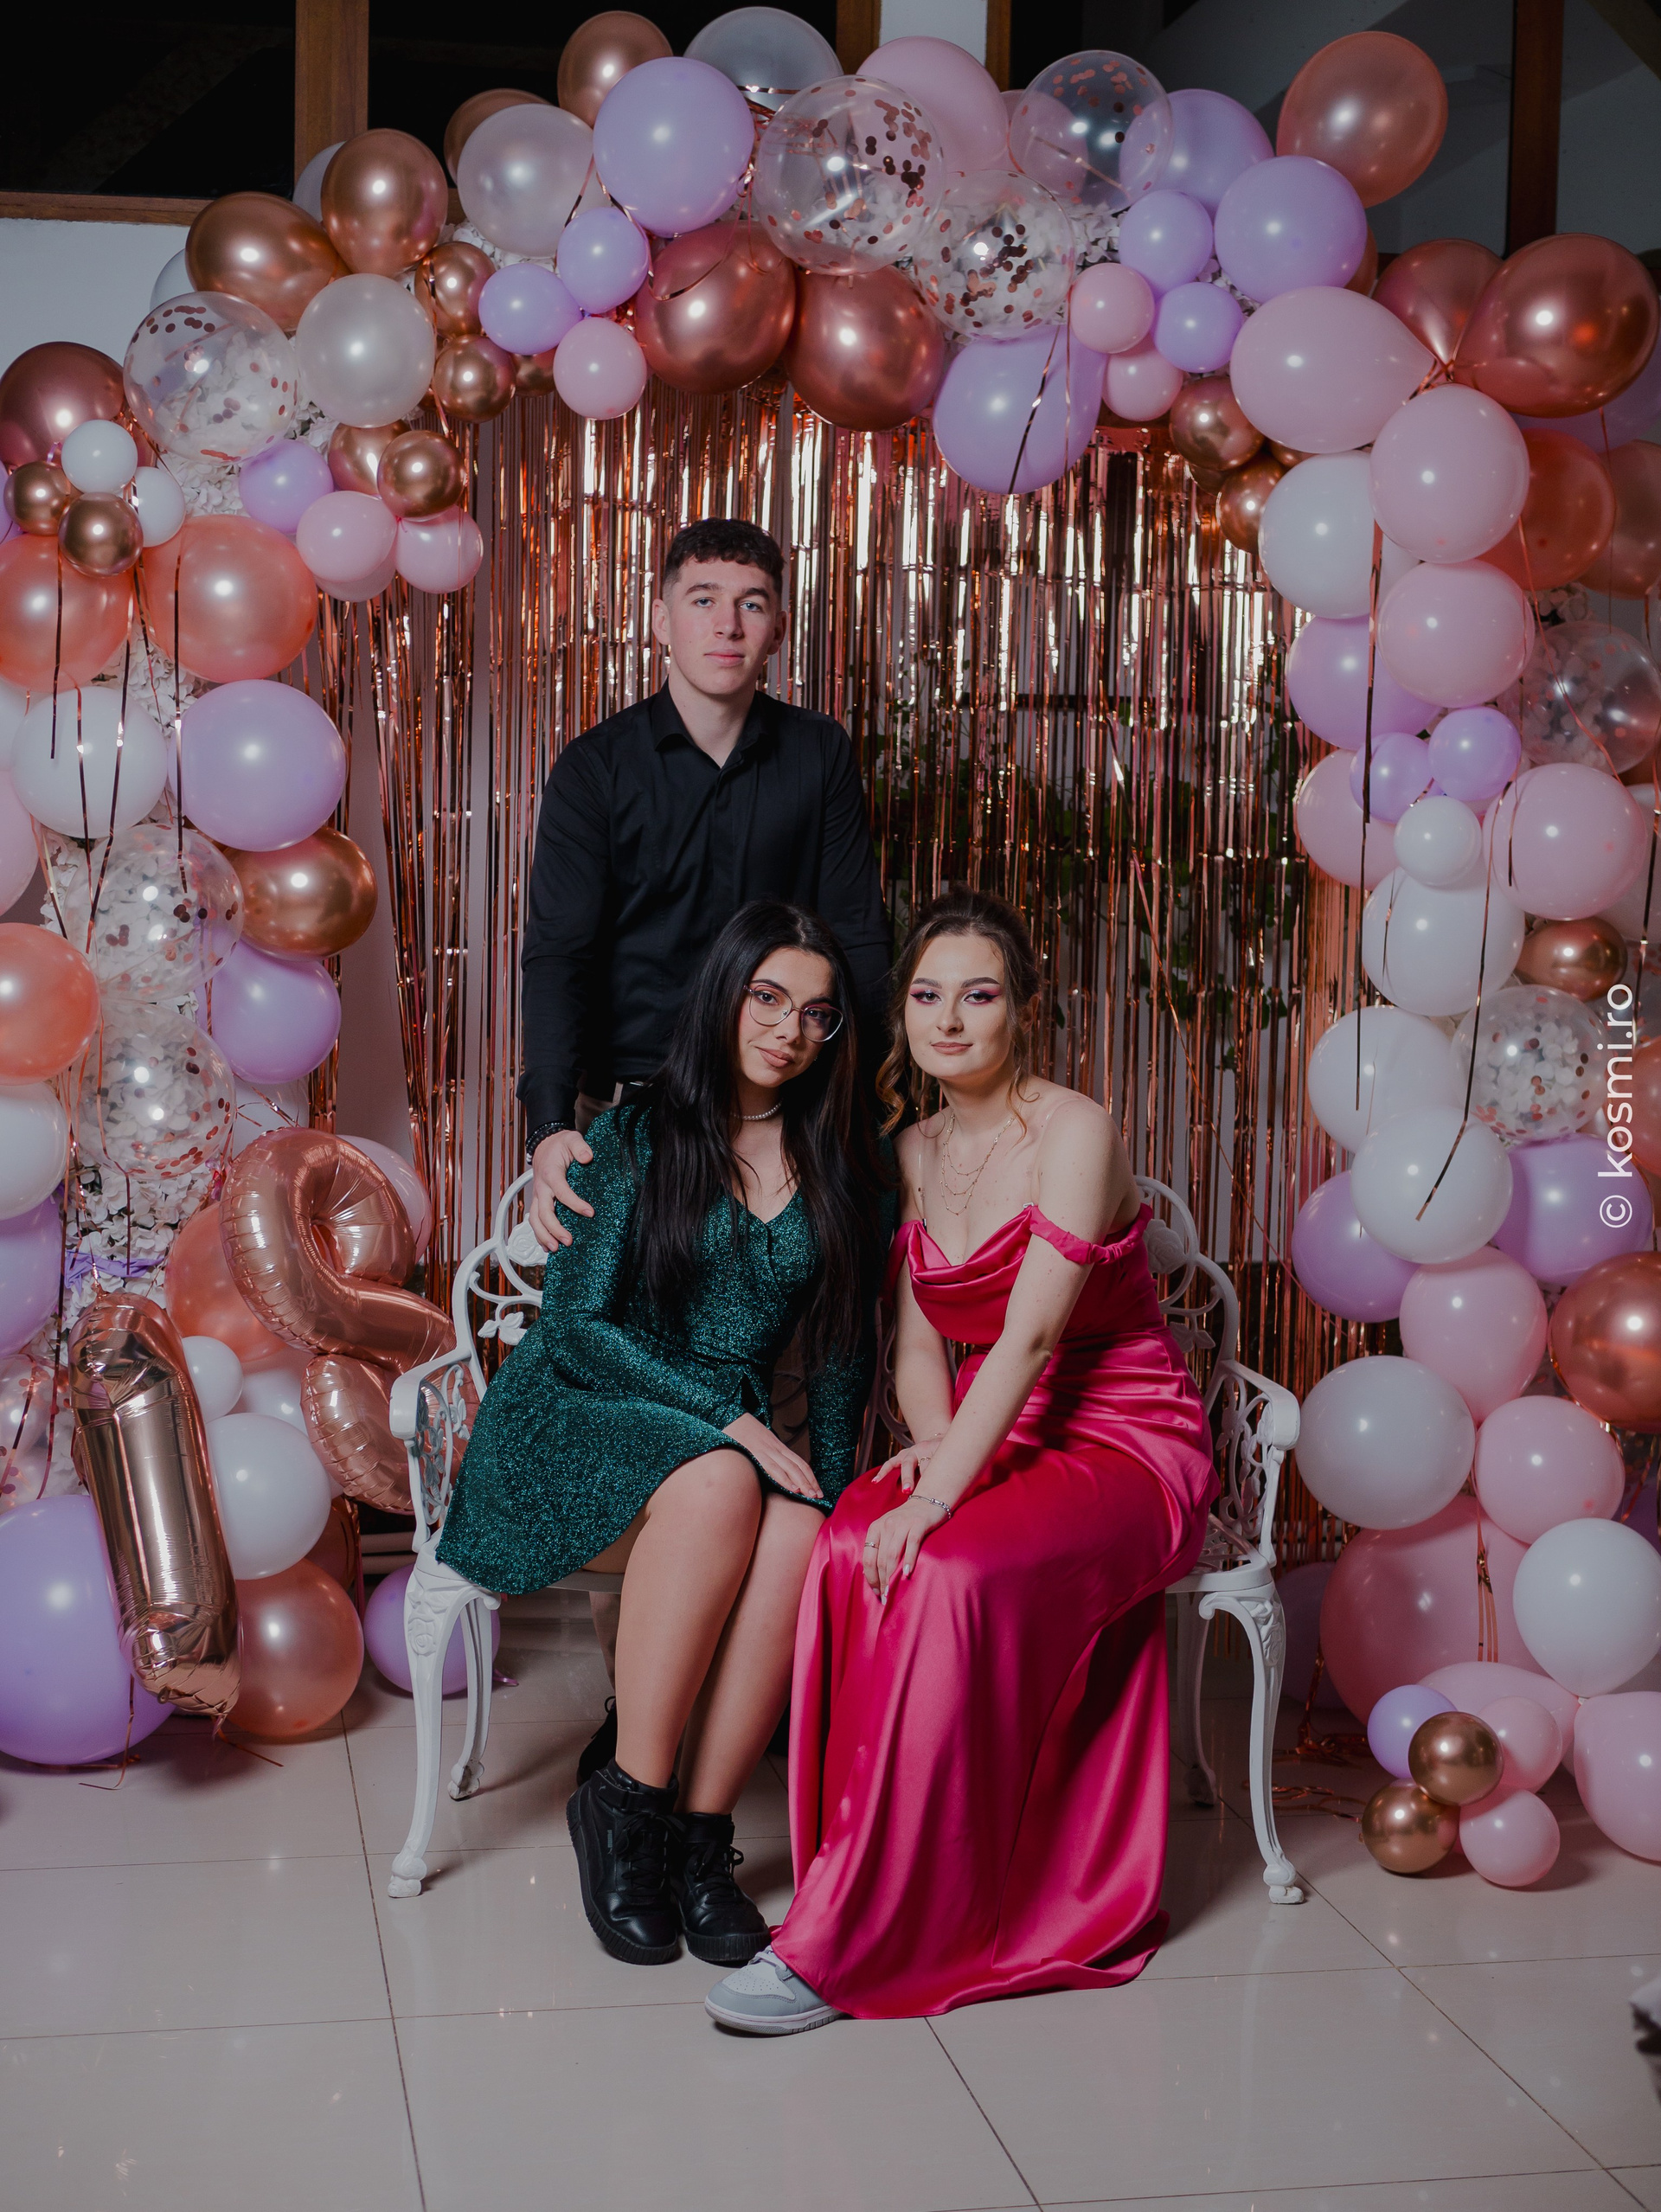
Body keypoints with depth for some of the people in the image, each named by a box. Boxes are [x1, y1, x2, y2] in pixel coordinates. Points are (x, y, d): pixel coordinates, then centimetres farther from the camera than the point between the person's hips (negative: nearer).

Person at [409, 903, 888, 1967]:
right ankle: (627, 1803, -25)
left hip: (736, 1441, 3)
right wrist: (728, 1419, -18)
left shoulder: (841, 1169, 10)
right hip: (572, 1422, -3)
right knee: (720, 1487, -37)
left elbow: (843, 1349, 13)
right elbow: (579, 1321, -9)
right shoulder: (637, 1136, -2)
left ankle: (702, 1831, -23)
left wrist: (829, 1488, -1)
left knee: (797, 1538, -33)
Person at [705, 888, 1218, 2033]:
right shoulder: (914, 1153, 10)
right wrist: (932, 1439, -8)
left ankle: (844, 1944, -28)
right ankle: (876, 1882, -15)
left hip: (1122, 1444, -6)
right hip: (989, 1441, 6)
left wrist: (939, 1492, -29)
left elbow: (1029, 1338, -21)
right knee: (850, 1550, -27)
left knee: (949, 1572, -33)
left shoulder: (1073, 1133, -12)